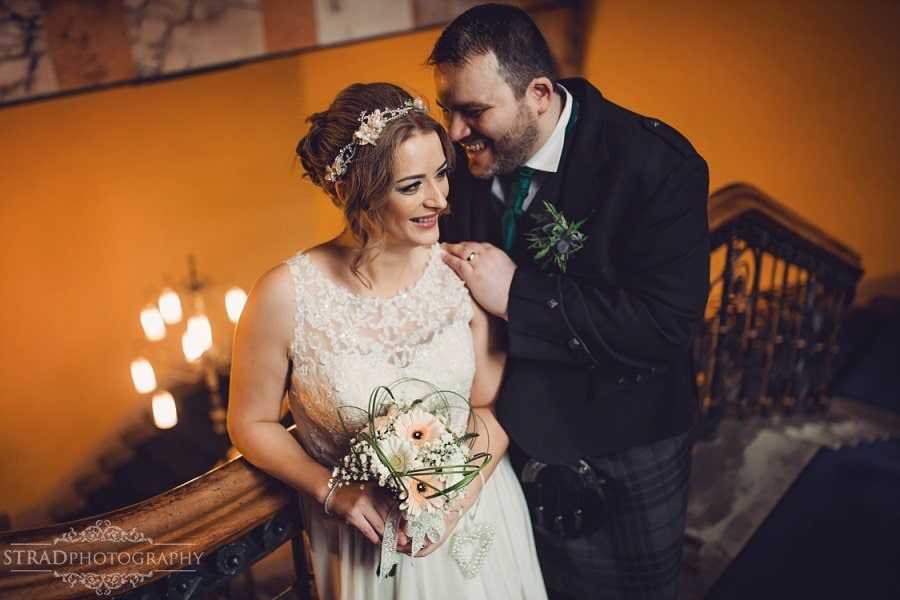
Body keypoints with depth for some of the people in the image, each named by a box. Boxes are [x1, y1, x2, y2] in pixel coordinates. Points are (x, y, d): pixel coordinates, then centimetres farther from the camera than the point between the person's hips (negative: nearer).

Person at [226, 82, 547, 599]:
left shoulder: (462, 271, -16)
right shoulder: (286, 296, -21)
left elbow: (493, 402, -6)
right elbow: (252, 424, -7)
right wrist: (332, 492, -17)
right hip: (368, 540, -2)